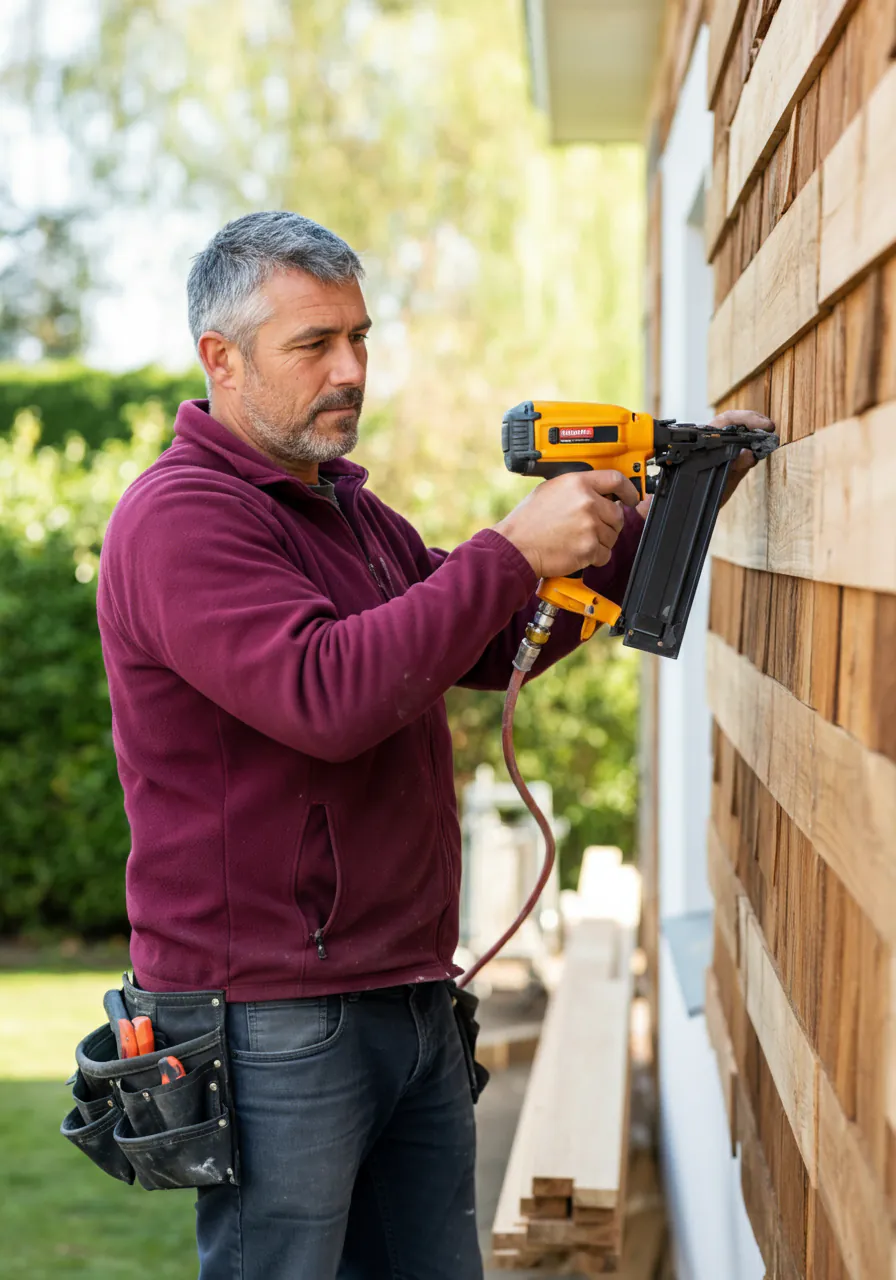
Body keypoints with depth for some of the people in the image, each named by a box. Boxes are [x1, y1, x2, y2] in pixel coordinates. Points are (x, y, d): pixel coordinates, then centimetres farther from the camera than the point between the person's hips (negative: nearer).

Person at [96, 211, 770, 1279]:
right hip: (274, 1023, -9)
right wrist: (510, 552, -21)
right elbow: (326, 697, -26)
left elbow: (493, 651, 20)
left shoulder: (349, 509, 18)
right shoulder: (180, 517, -13)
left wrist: (653, 524, 10)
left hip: (411, 1010, 9)